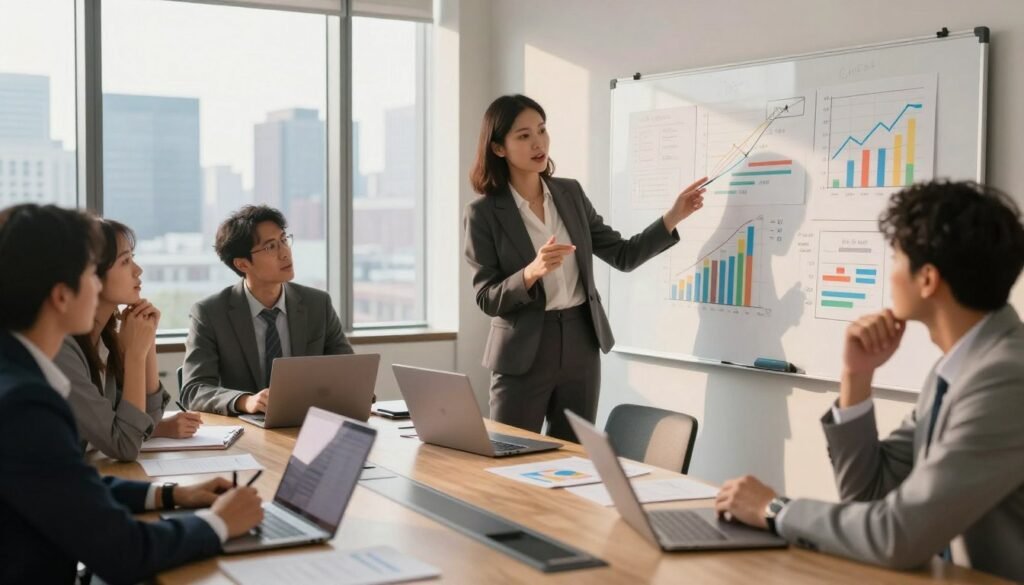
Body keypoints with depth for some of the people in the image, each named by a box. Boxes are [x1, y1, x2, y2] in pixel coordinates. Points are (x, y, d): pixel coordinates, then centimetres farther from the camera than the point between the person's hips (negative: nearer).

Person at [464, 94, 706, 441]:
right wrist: (531, 272, -28)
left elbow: (623, 256, 7)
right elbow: (487, 300, -11)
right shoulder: (484, 213, -8)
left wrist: (673, 217, -4)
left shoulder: (570, 193, 6)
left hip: (580, 345, 4)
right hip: (524, 354, -4)